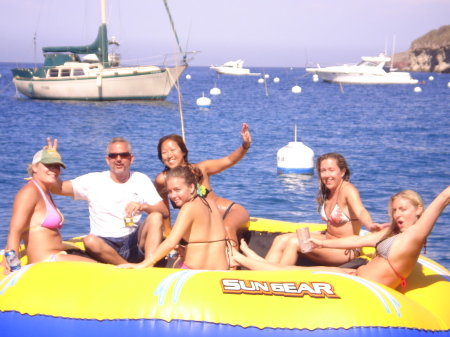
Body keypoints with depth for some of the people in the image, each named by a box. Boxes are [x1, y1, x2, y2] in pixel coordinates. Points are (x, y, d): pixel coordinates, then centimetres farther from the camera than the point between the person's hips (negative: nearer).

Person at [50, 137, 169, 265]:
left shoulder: (141, 180, 7)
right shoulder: (94, 180, 4)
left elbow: (165, 212, -1)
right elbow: (58, 188, -3)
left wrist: (143, 206, -21)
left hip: (134, 243, 1)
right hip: (106, 246, -1)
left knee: (155, 217, -24)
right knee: (90, 241, -34)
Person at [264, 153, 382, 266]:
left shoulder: (347, 189, -17)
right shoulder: (328, 191, 8)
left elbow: (360, 211, -36)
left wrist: (370, 226, -55)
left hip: (345, 250, -9)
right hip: (328, 239, 9)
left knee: (294, 242, -24)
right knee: (280, 240, -3)